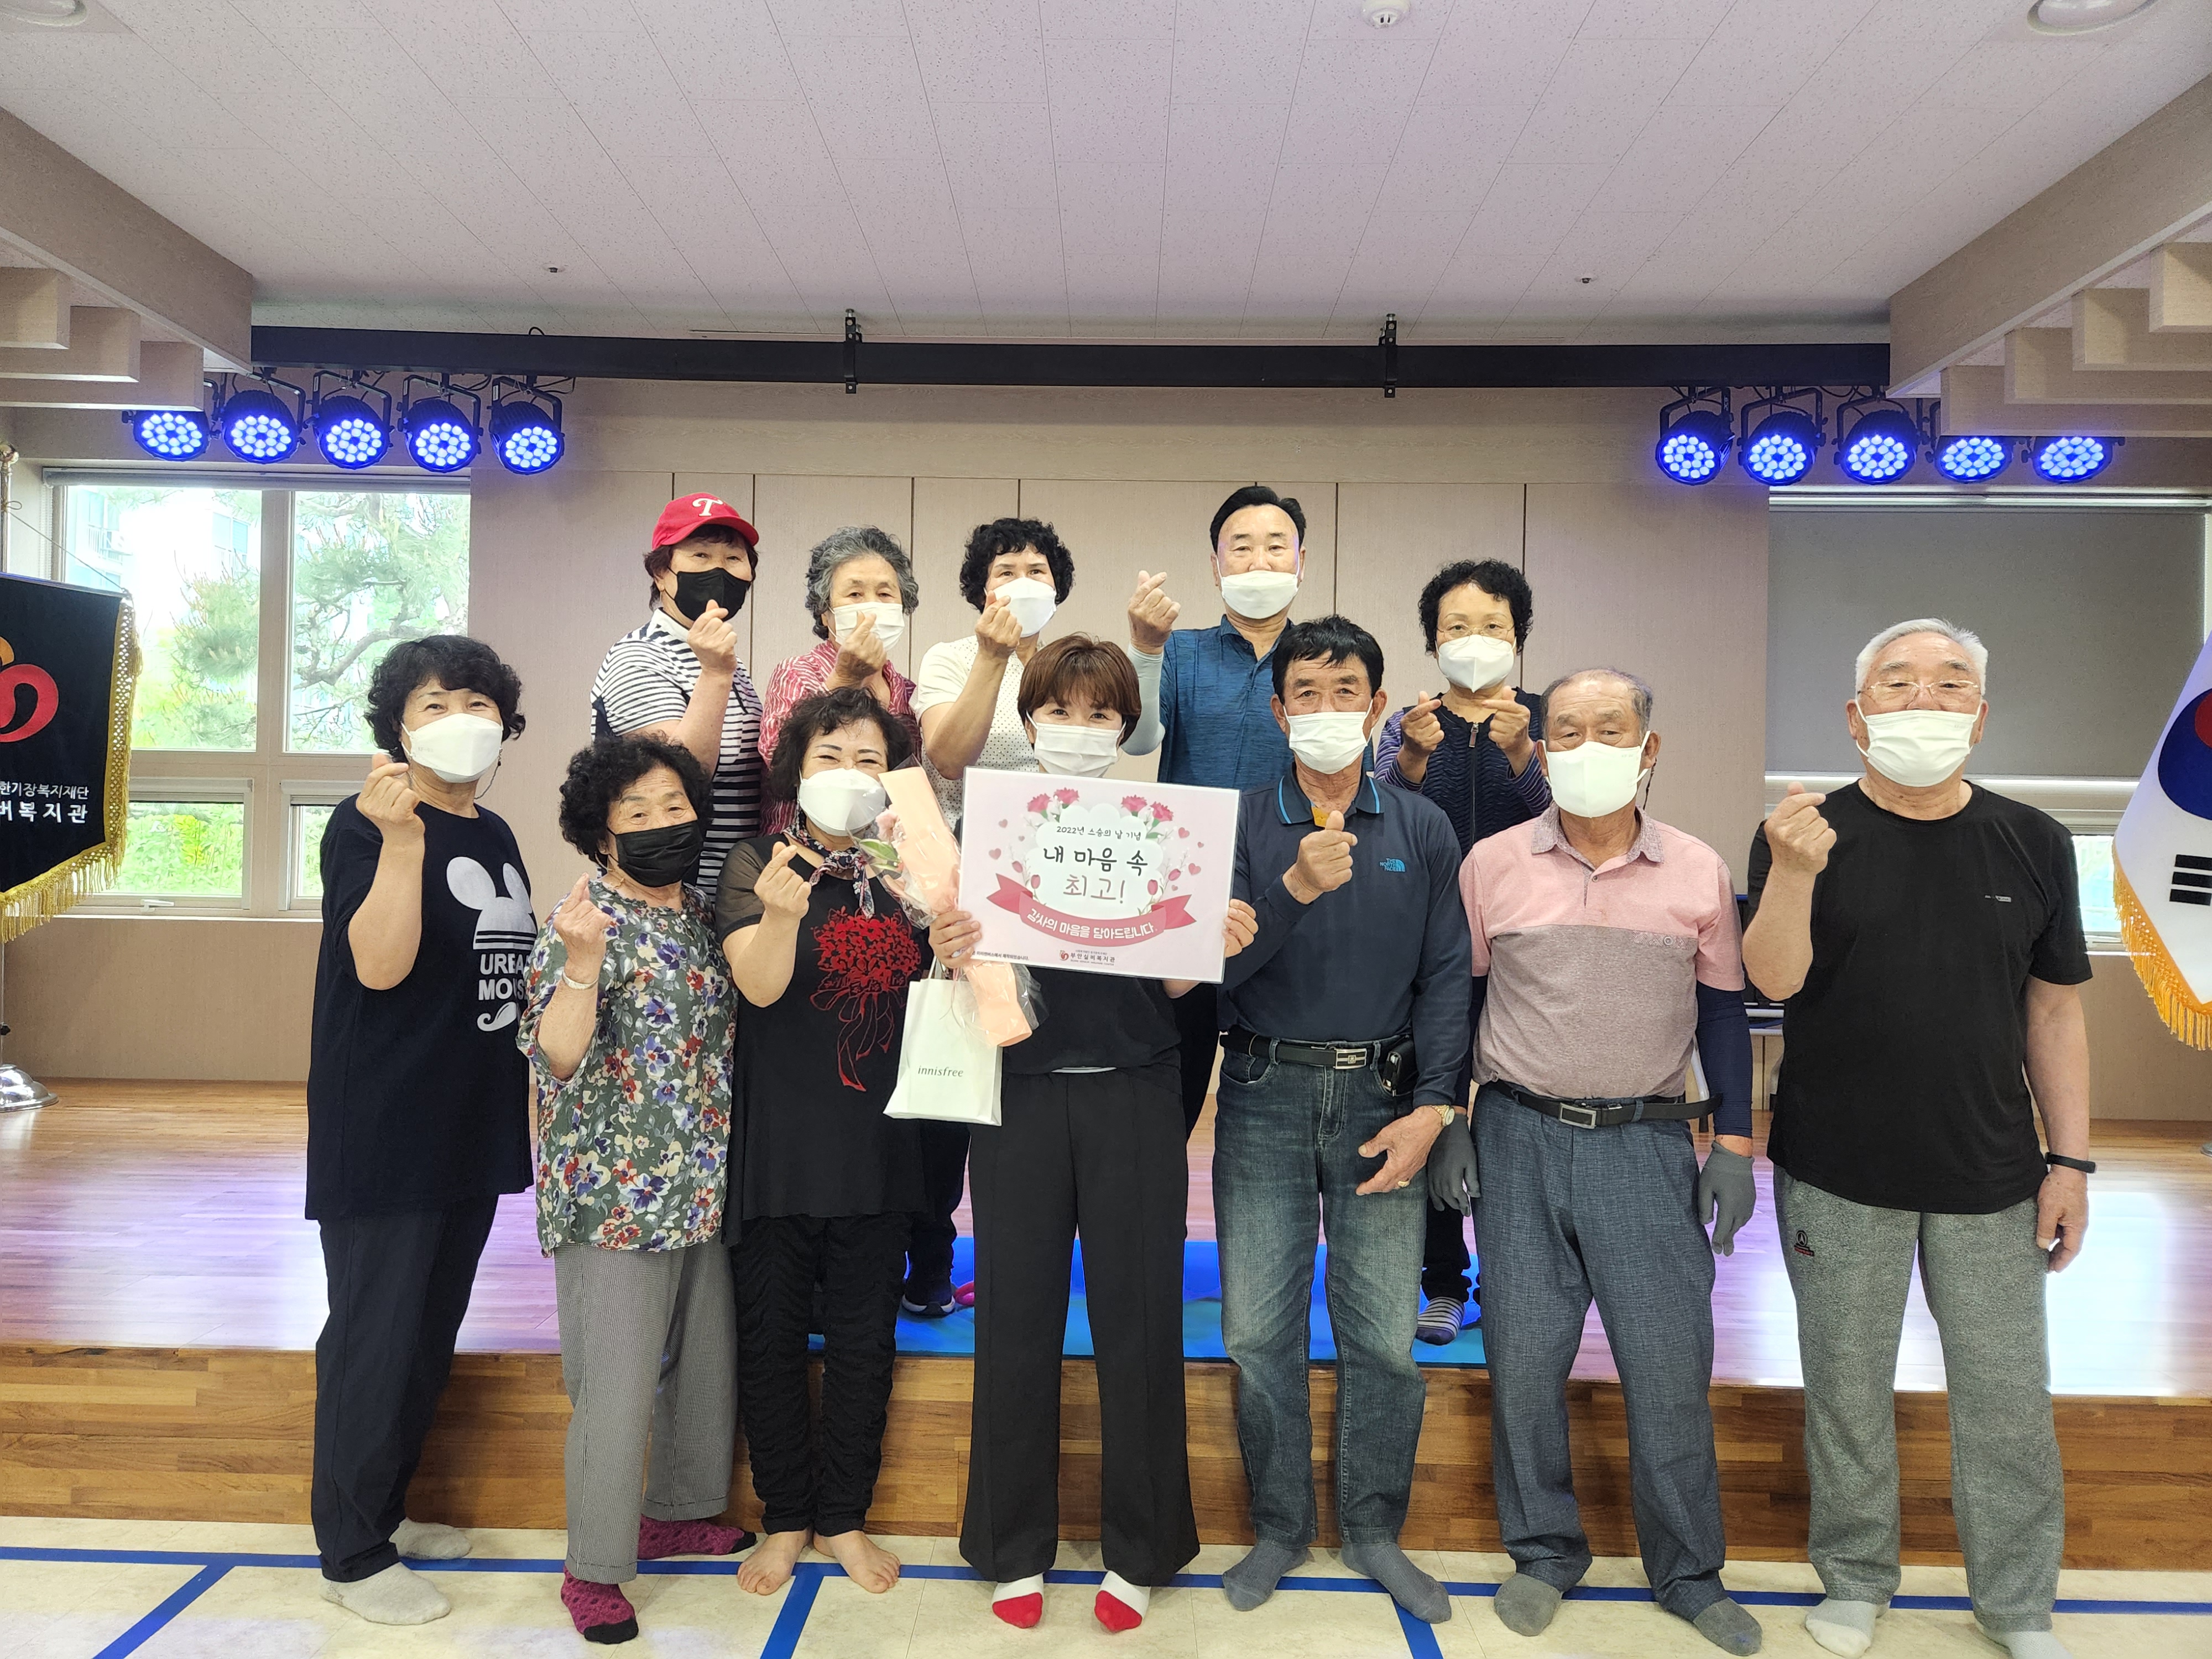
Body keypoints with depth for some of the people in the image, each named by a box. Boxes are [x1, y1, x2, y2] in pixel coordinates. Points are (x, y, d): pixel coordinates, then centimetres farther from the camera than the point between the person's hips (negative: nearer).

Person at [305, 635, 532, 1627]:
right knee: (375, 1337, 2)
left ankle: (385, 1509, 34)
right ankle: (352, 1554, 18)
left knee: (432, 1333, 17)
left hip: (470, 1129, 8)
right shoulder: (367, 823, -11)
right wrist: (400, 839, -32)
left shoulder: (495, 835, 11)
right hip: (383, 1134, -8)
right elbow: (380, 965, -24)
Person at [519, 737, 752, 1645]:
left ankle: (678, 1513, 39)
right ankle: (593, 1569, 19)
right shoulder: (587, 920, -13)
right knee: (616, 1389, 1)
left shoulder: (702, 911, 9)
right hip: (617, 1196, -7)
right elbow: (556, 1060, -23)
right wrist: (582, 963, -35)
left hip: (703, 1188, 8)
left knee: (706, 1362, 19)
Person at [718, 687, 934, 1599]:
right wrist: (780, 913, -40)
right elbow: (759, 985, -19)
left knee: (863, 1337, 12)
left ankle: (844, 1516, 30)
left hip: (876, 1146, 3)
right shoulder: (758, 864, -5)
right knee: (771, 1335, 9)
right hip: (777, 1145, -2)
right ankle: (785, 1516, 29)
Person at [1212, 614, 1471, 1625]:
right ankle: (1279, 1528, 26)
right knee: (1258, 1331, 6)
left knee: (1384, 1334, 5)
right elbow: (1218, 967, -9)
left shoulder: (1422, 830, 5)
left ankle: (1374, 1531, 26)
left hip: (1382, 1096, 1)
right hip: (1267, 1094, 0)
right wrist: (1297, 888, -24)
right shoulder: (1240, 823, 1)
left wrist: (1430, 1108, -7)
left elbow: (1445, 976, 2)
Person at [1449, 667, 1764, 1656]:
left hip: (1649, 1141, 0)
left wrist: (1733, 1145, 4)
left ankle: (1688, 1575, 25)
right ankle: (1543, 1555, 27)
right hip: (1519, 1136, 0)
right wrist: (1447, 1124, 3)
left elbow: (1723, 1014, 9)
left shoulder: (1699, 872, 3)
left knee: (1670, 1366, 4)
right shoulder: (1491, 864, 1)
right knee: (1523, 1361, 6)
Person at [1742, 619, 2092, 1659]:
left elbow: (2054, 1011, 6)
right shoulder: (1804, 834, -6)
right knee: (1847, 1390, 12)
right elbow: (1774, 981, -17)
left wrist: (2071, 1159, 3)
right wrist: (1793, 875, -34)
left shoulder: (2032, 845, 3)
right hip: (1839, 1175, -2)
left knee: (2010, 1398, 11)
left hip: (1991, 1180, 2)